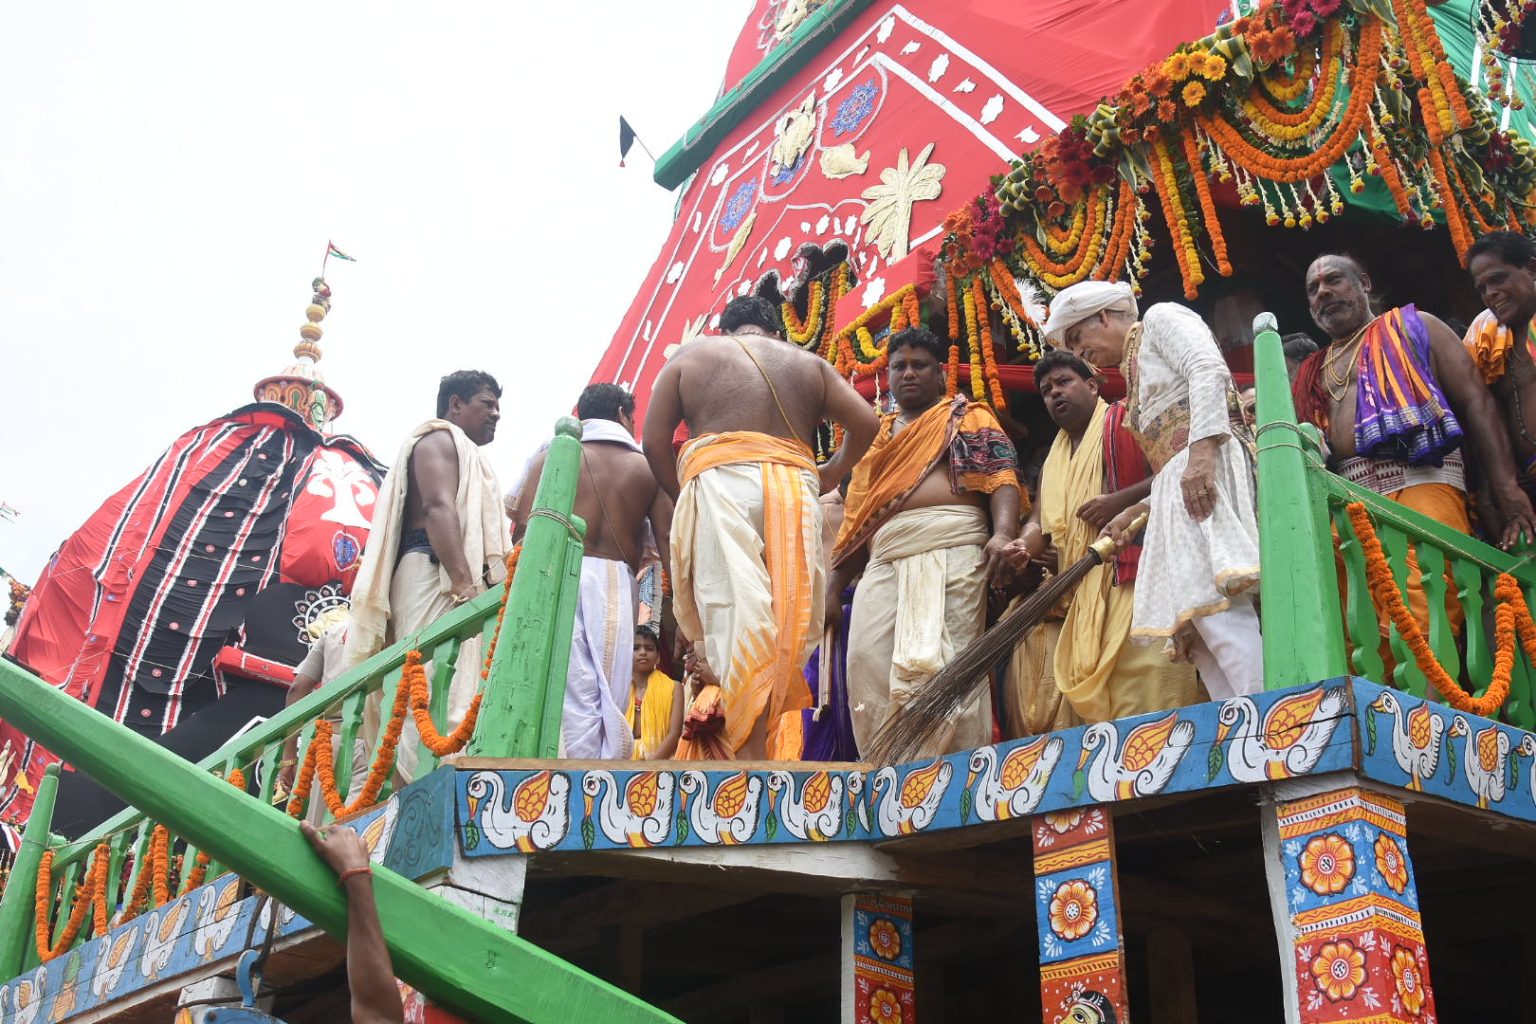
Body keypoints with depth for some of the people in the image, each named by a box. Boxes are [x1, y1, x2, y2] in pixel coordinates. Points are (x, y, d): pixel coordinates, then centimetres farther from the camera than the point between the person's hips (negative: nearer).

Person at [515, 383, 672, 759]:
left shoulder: (552, 457, 11)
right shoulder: (647, 467, 13)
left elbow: (523, 529, 1)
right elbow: (668, 543, 5)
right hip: (618, 584, 1)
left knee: (576, 698, -6)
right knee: (611, 702, 2)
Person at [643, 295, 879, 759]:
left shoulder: (689, 356, 19)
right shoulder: (809, 363, 23)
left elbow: (654, 441, 9)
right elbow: (865, 424, 11)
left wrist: (682, 497, 20)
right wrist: (830, 474, 23)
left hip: (719, 483, -2)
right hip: (794, 489, 2)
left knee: (736, 614, -12)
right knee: (791, 615, 5)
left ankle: (751, 754, -22)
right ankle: (768, 728, -3)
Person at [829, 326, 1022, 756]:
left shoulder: (968, 418, 16)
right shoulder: (876, 435, 29)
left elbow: (1002, 477, 0)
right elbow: (855, 520, 26)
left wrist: (1003, 533, -19)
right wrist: (834, 589, 18)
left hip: (952, 548, -5)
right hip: (884, 560, 5)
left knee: (935, 660, -15)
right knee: (868, 663, -10)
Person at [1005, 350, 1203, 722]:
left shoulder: (1126, 422, 5)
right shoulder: (1054, 461, 26)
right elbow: (1041, 522, 22)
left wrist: (1120, 500, -14)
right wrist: (1025, 546, -1)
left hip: (1135, 574, -7)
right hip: (1086, 598, 7)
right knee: (1097, 695, 2)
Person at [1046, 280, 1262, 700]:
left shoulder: (1161, 318, 11)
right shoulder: (1139, 369, 34)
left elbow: (1210, 370, -10)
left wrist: (1202, 449, -23)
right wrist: (1133, 513, 25)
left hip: (1207, 466, -9)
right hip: (1181, 485, 9)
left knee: (1213, 605, -21)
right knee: (1192, 623, -3)